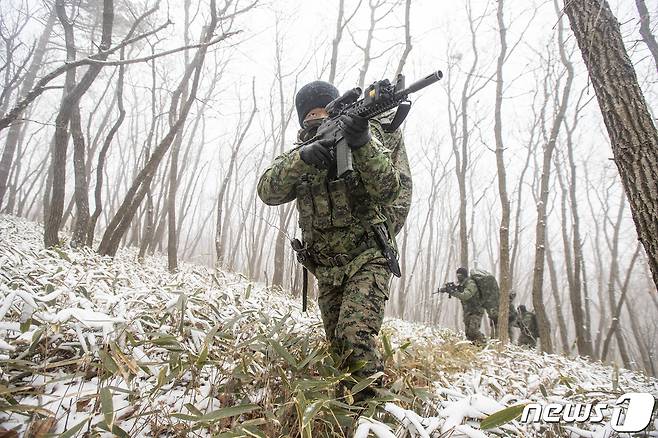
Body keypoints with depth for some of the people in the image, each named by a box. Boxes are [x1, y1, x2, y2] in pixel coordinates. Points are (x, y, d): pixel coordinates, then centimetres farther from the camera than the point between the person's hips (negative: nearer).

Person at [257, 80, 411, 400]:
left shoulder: (367, 139, -5)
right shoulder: (299, 152, 4)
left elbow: (388, 191, -21)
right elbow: (269, 191, -15)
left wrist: (363, 144, -36)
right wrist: (302, 159, -32)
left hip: (367, 258, -4)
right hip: (326, 271, 5)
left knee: (356, 337, -21)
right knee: (339, 347, 15)